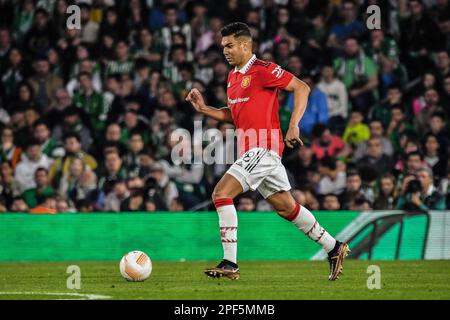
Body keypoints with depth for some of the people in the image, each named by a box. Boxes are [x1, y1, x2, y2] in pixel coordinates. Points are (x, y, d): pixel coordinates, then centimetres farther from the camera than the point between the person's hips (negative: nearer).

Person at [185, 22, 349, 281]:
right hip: (251, 150, 9)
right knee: (286, 207, 14)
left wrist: (293, 125, -19)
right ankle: (334, 248, 26)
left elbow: (302, 88, -12)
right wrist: (203, 109, 11)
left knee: (221, 193, -16)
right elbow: (233, 115, 25)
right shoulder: (233, 76, 17)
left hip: (263, 147, -9)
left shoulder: (262, 70, -11)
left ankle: (230, 264, -16)